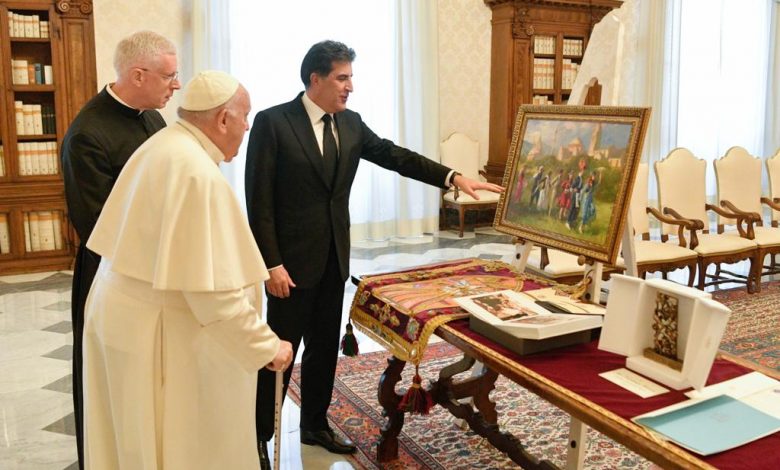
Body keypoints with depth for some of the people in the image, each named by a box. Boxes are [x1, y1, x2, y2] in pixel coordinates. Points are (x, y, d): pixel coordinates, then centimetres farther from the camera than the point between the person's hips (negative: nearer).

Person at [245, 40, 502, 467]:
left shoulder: (351, 124, 7)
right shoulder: (272, 122, -11)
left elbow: (395, 156, 4)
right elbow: (259, 199, -14)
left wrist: (453, 177, -7)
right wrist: (271, 264, -18)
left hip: (334, 258, 6)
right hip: (291, 261, -6)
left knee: (324, 348, 17)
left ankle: (315, 425, 34)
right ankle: (259, 436, 22)